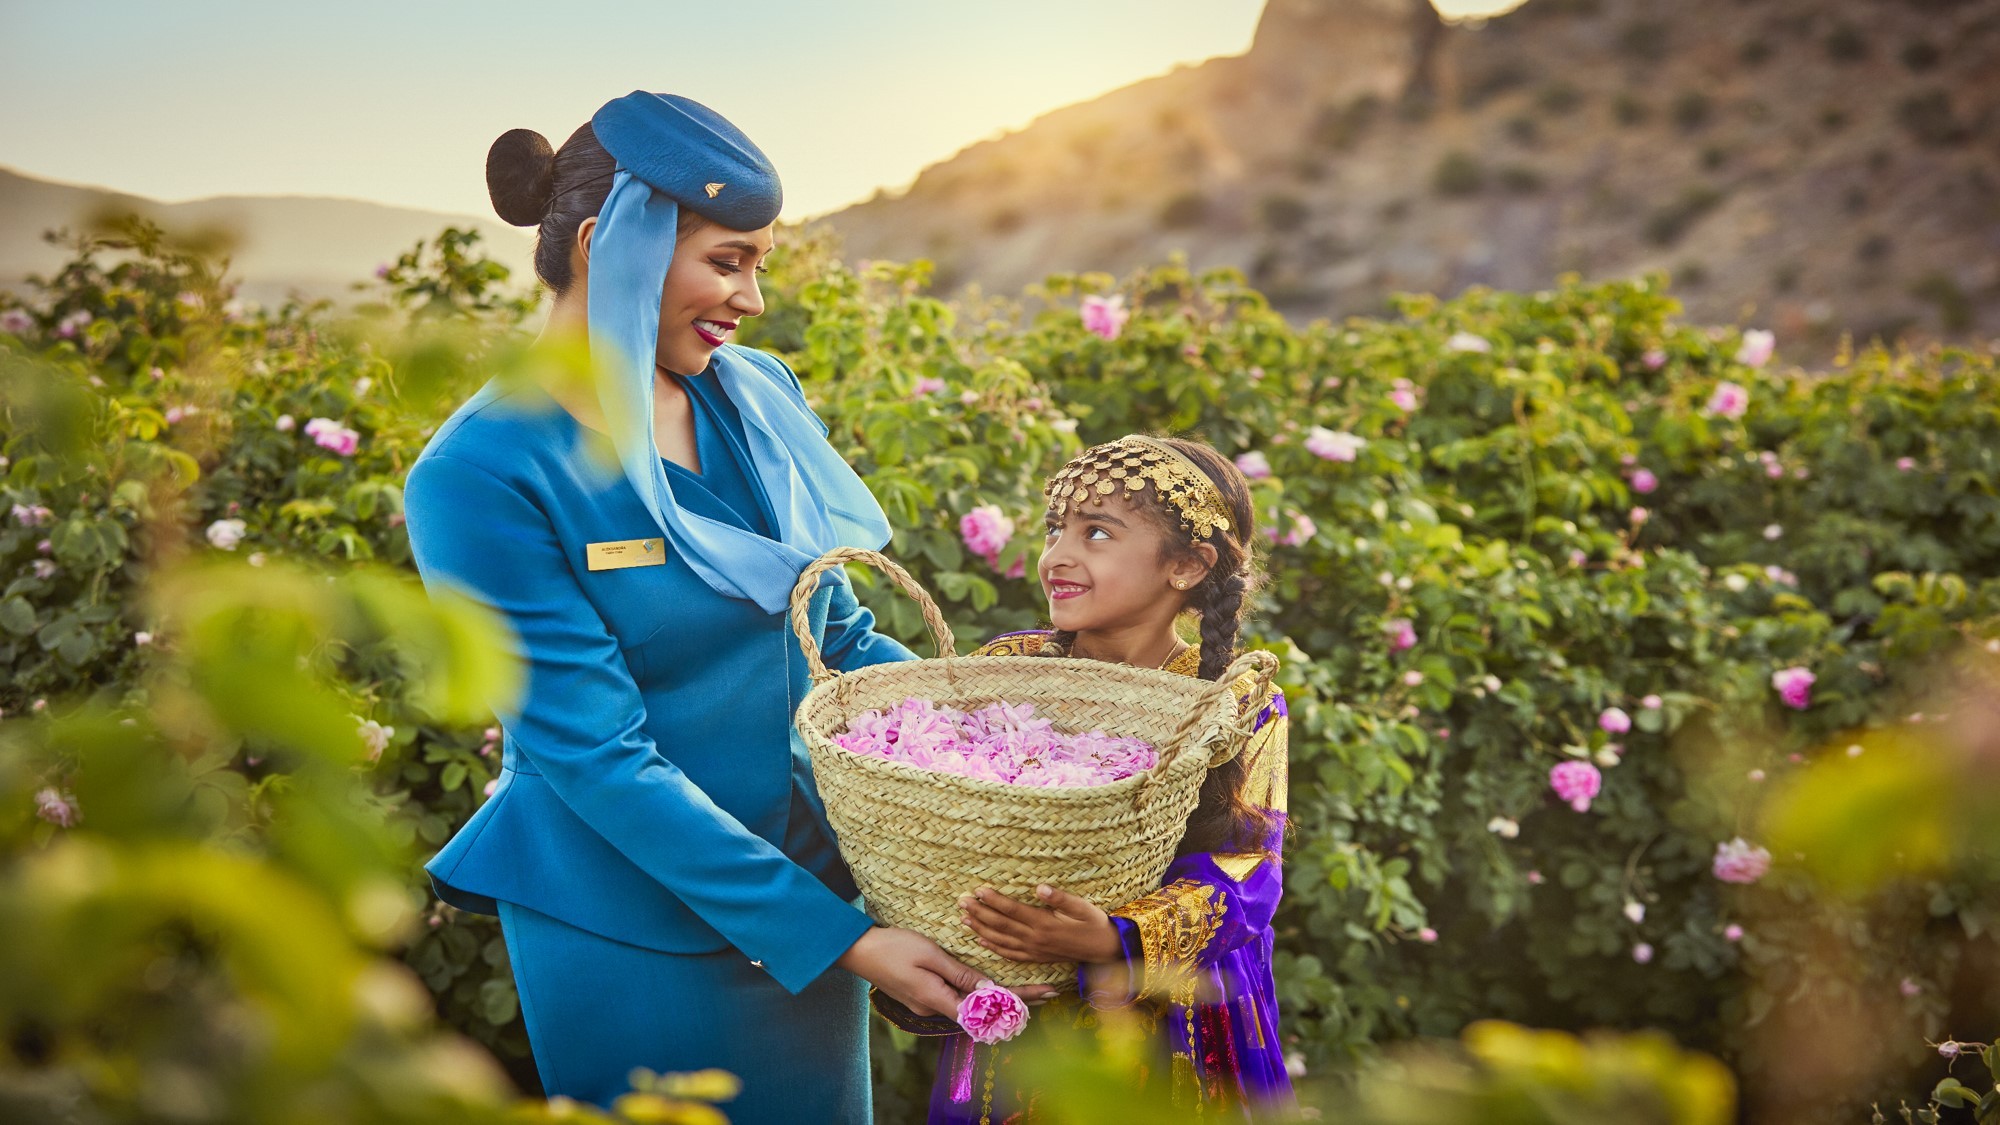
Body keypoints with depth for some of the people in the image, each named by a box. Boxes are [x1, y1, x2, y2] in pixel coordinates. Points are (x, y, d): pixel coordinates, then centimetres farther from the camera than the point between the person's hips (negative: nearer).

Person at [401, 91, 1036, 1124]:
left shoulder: (756, 397, 0)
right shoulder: (483, 476, -19)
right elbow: (598, 756, -20)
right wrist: (837, 935, -22)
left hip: (809, 877, 6)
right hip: (634, 937, -6)